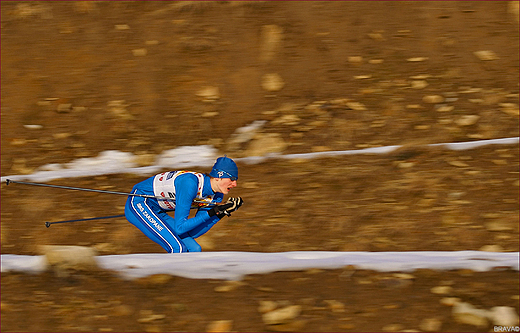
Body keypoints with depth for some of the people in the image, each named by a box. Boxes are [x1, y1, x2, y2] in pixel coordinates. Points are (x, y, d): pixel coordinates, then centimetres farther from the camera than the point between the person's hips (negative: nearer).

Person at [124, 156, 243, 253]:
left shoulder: (216, 196, -6)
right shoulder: (190, 184, -30)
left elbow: (193, 232, -6)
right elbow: (179, 227, -29)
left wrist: (222, 213, -15)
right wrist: (211, 213, -31)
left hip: (157, 213, 9)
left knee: (194, 250, -3)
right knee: (178, 249, -23)